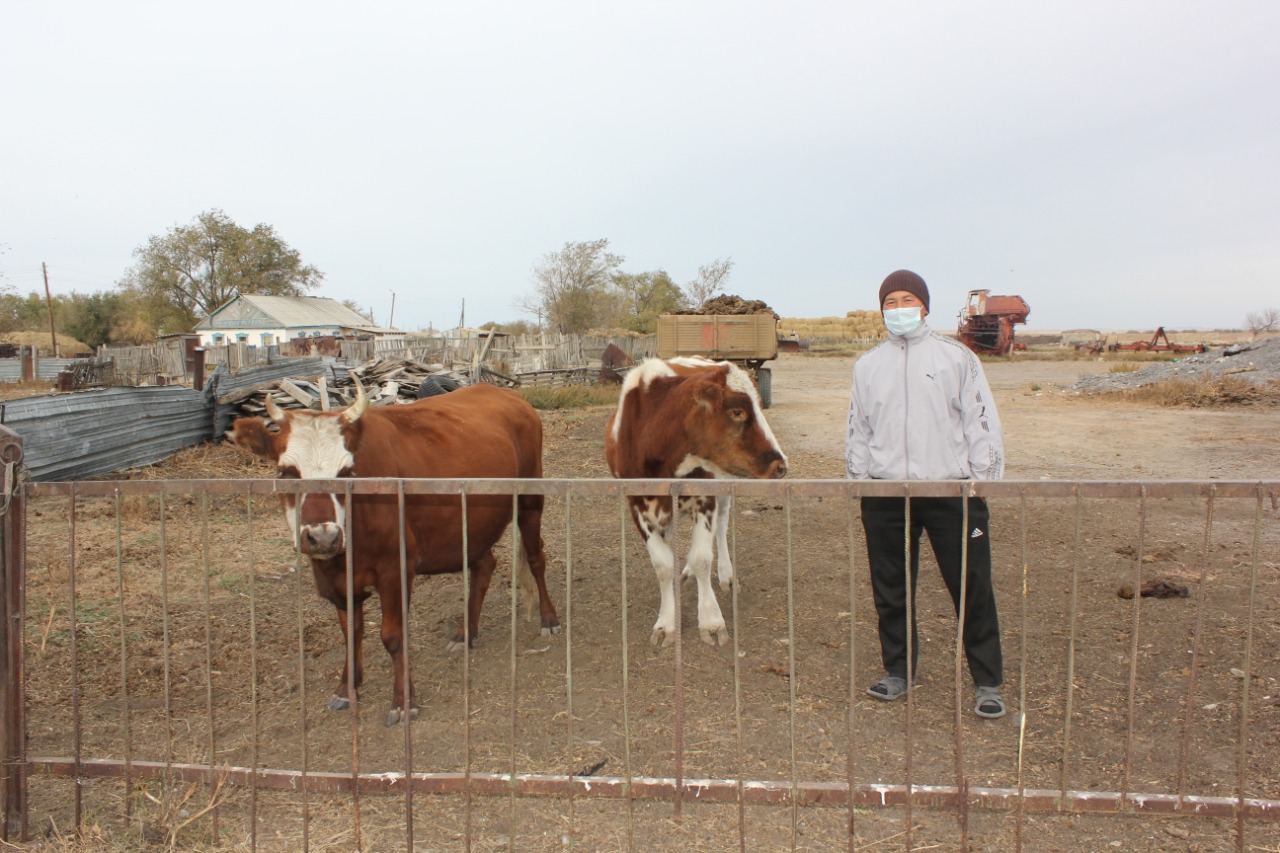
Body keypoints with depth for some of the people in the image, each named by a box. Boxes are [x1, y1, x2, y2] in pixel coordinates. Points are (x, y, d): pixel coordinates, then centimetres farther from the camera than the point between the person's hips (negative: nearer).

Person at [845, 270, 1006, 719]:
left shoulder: (957, 357, 4)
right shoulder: (868, 365, 13)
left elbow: (981, 421, 3)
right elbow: (858, 430, 16)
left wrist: (983, 481, -3)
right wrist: (859, 480, 11)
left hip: (951, 490, -3)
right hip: (885, 494, 3)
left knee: (973, 589, 1)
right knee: (891, 590, 11)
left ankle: (987, 682, 14)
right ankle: (898, 672, 27)